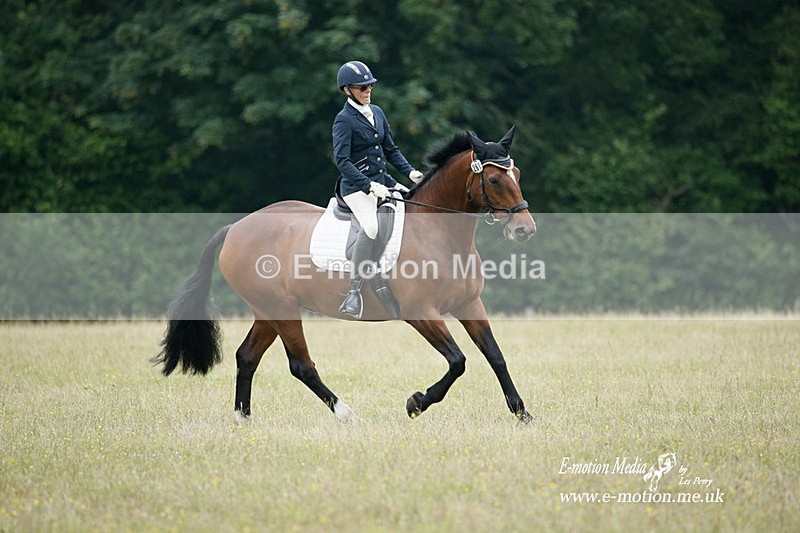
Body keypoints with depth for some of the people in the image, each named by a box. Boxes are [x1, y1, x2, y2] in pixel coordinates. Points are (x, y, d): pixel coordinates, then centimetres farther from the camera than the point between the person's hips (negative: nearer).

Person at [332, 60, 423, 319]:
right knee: (371, 227, -32)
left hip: (381, 181, 8)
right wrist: (370, 186, -28)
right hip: (357, 187, -8)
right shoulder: (344, 120, -10)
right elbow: (342, 161, -19)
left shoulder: (377, 113, 13)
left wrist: (409, 171, 3)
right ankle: (354, 292, -33)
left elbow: (390, 149, 19)